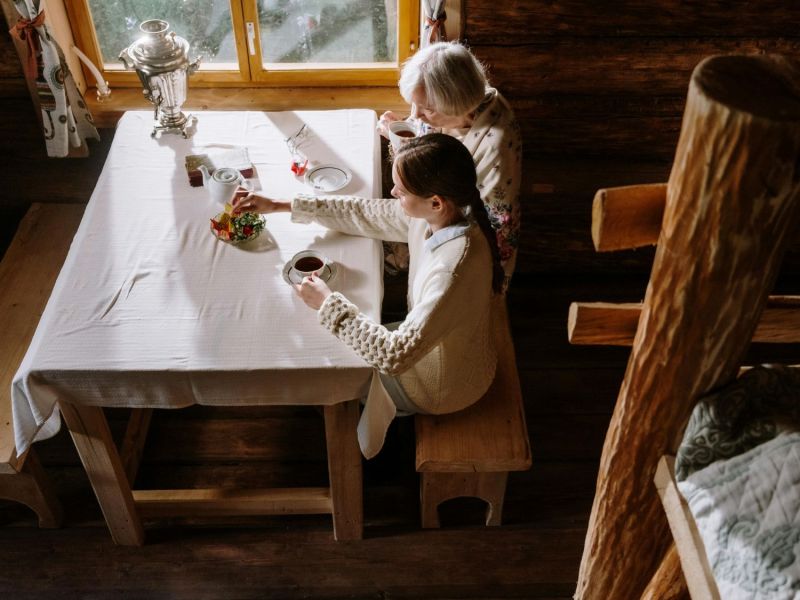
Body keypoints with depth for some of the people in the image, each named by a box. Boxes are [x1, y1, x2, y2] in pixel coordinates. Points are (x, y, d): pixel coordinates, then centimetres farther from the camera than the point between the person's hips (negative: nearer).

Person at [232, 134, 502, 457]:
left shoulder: (453, 272, -42)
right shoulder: (435, 215, -17)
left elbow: (396, 356, -39)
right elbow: (367, 214, -3)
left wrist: (329, 304, -29)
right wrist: (280, 205, -3)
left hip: (445, 384, -6)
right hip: (430, 343, 7)